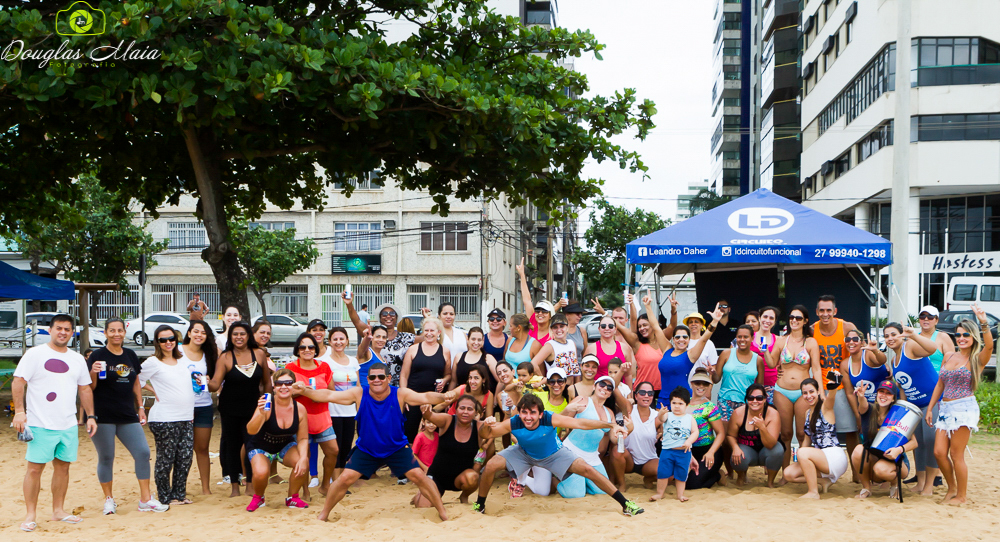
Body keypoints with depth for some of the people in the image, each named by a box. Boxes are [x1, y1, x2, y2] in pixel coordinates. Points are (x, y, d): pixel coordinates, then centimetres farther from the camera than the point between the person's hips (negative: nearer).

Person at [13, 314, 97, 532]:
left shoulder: (77, 359, 13)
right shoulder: (35, 354, -3)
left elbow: (85, 389, 19)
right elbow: (18, 382, -6)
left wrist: (90, 416, 12)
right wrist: (19, 411, -16)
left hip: (68, 425, 5)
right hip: (40, 425, -5)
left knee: (63, 466, 10)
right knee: (35, 468, -3)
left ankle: (58, 510, 21)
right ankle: (30, 515, 5)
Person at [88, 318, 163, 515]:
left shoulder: (131, 356, 12)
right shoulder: (97, 356, -4)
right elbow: (90, 387, -5)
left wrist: (140, 407, 15)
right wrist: (93, 373, -24)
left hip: (128, 416, 5)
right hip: (103, 416, -5)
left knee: (143, 453, -1)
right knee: (106, 458, 3)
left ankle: (146, 499, 6)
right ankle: (108, 499, 18)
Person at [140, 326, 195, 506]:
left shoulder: (182, 360, 15)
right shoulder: (153, 362, -4)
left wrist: (198, 382, 12)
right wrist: (154, 391, -2)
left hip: (186, 418, 6)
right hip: (164, 419, -6)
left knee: (185, 457, 5)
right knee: (165, 459, -1)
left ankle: (179, 494, 18)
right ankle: (164, 497, 11)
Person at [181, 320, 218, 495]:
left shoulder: (210, 355, 10)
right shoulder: (177, 352, 0)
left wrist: (208, 382, -5)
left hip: (204, 406, 3)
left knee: (202, 448, 7)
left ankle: (206, 488, 14)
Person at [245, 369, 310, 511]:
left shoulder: (300, 409, -17)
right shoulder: (267, 406, -28)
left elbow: (303, 438, -10)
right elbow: (251, 431, -40)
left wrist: (303, 458, -27)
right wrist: (261, 414, -59)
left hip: (286, 446, 3)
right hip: (261, 447, -3)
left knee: (302, 464, -26)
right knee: (261, 473, -31)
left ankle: (292, 498, 3)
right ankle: (258, 497, 6)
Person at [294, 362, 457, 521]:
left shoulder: (400, 394, -18)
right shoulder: (359, 394, -17)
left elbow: (425, 397, -31)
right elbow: (329, 395, -19)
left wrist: (442, 396, -51)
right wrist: (305, 392, -33)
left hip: (398, 449, 0)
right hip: (365, 449, 1)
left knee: (419, 476, -9)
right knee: (345, 478, -9)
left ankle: (442, 512, 7)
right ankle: (324, 514, 12)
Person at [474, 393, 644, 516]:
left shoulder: (550, 419, -38)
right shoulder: (513, 423, -33)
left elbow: (581, 423, -38)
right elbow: (487, 435, -19)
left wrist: (611, 425, -45)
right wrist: (486, 425, -44)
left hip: (553, 454, -1)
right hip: (524, 453, 1)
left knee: (586, 469, -15)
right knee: (491, 465, -19)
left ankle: (625, 503, -3)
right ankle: (479, 505, 9)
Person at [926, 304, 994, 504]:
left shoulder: (977, 359, -2)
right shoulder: (948, 356, 14)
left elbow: (989, 345, -25)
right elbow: (940, 385, 19)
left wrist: (984, 323, -38)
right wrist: (930, 408, 16)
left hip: (964, 408, -6)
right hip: (945, 408, 6)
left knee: (956, 454, -4)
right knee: (939, 452, 0)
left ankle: (961, 496, 9)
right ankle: (952, 488, 19)